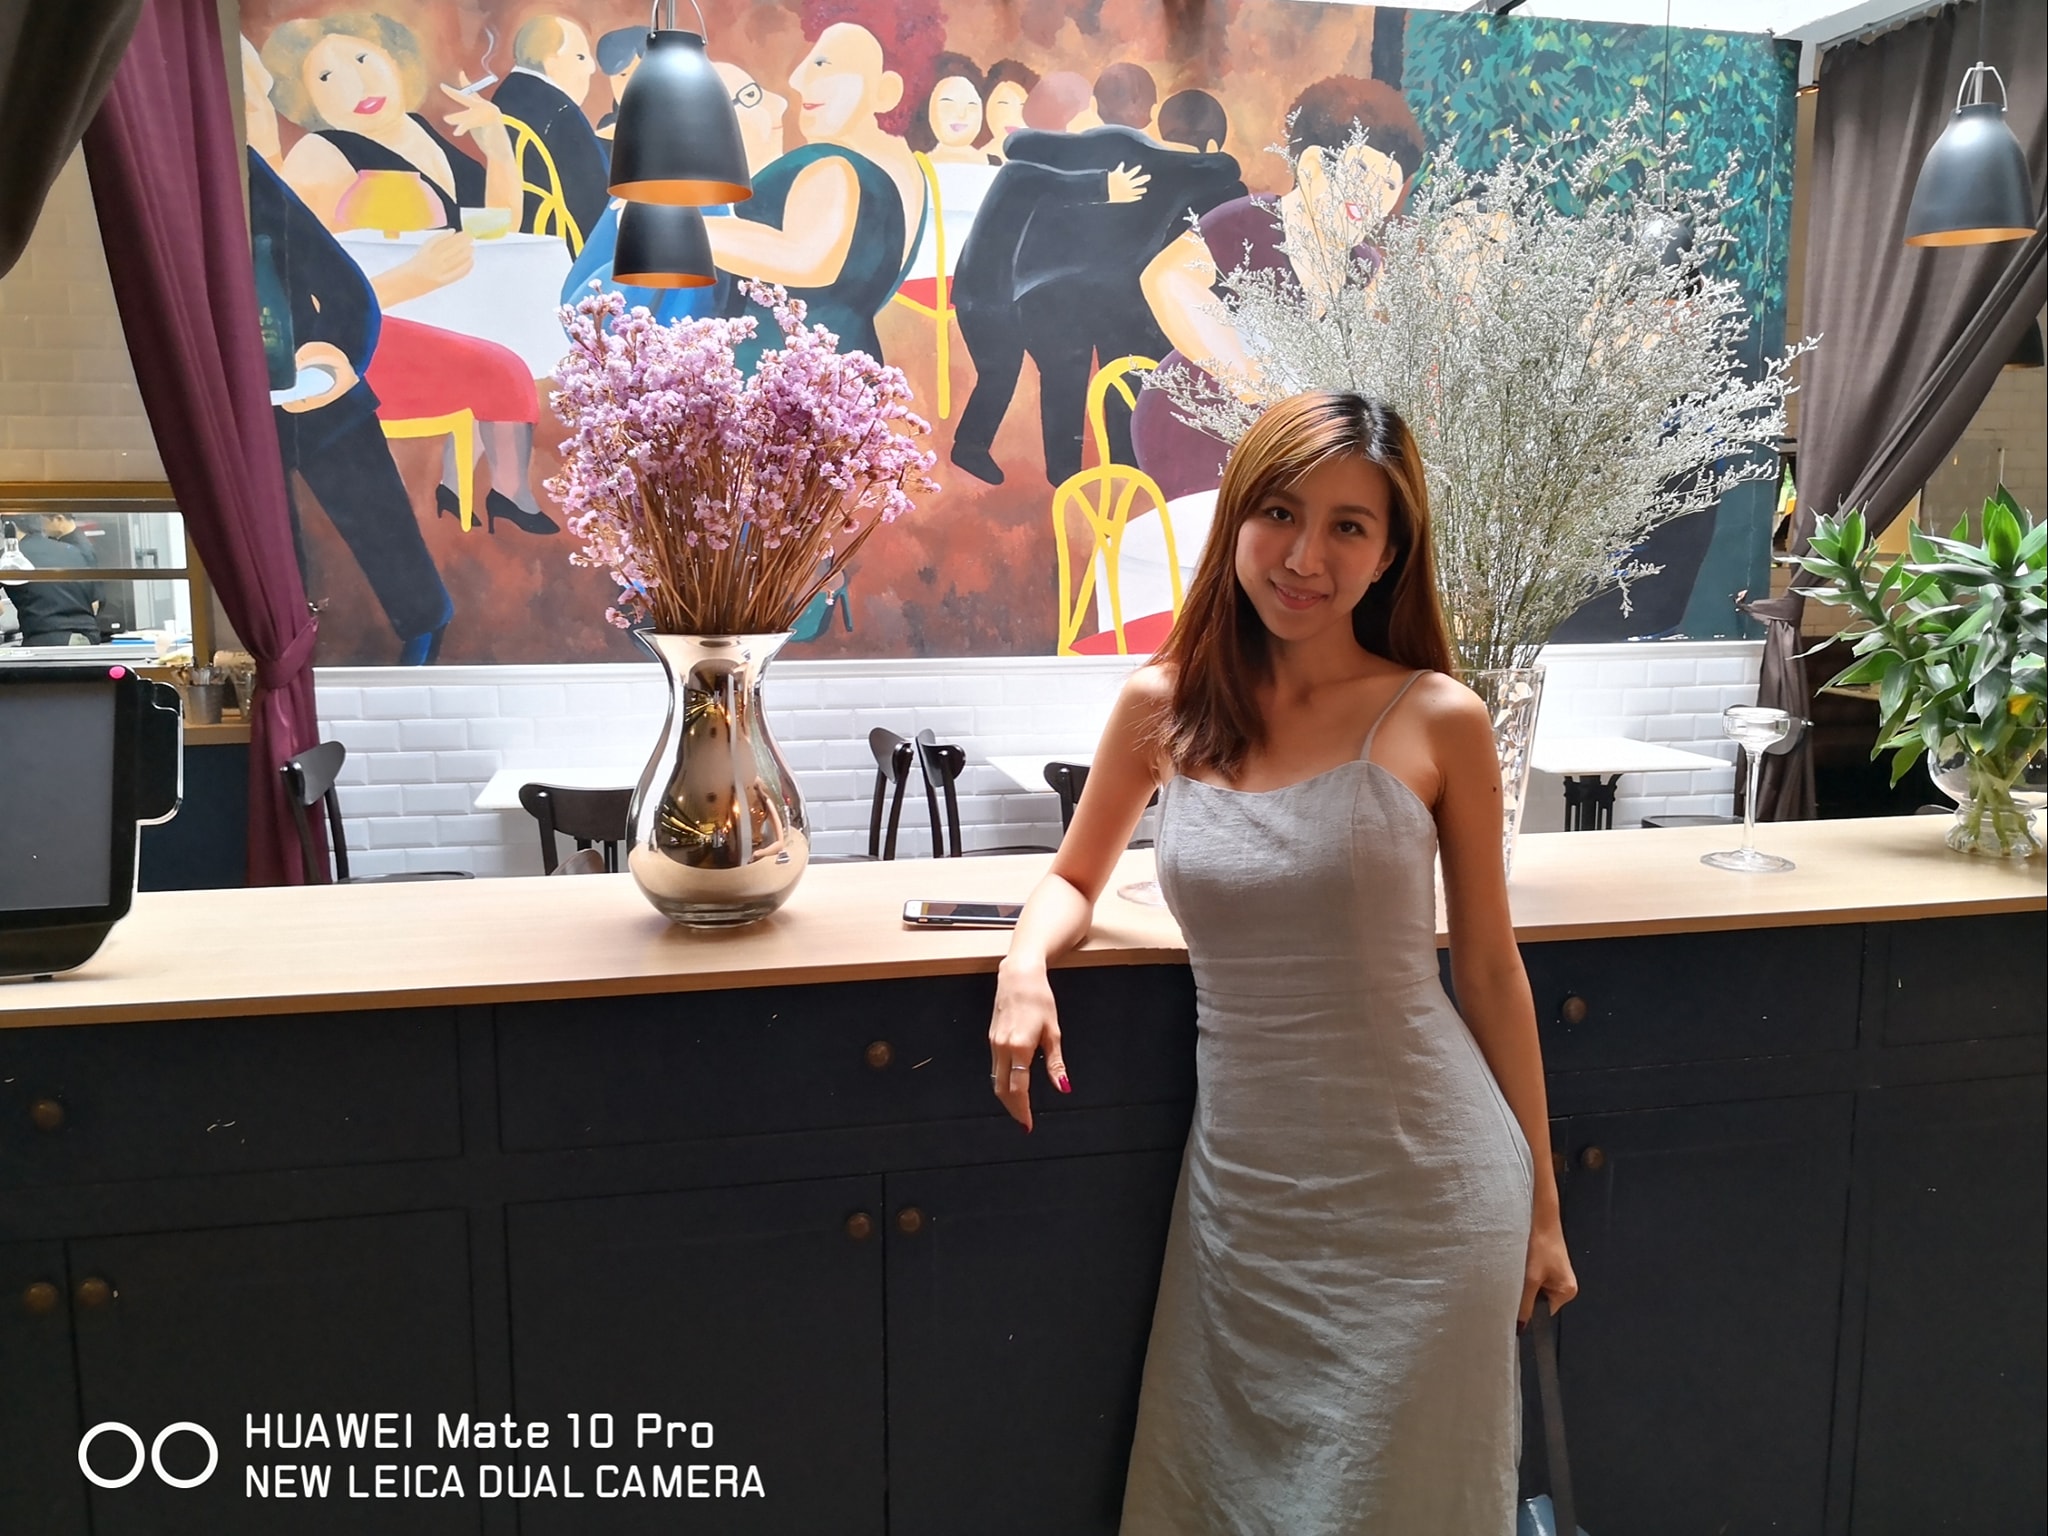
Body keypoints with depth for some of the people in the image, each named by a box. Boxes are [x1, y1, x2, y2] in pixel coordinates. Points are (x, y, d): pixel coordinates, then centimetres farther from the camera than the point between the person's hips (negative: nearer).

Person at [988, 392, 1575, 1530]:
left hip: (1423, 1187, -2)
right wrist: (1027, 961, -9)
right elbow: (1075, 881, 14)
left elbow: (1490, 971, 0)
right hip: (1244, 1187, 3)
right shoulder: (1162, 708, -1)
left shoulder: (1437, 720, -7)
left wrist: (1541, 1203, 5)